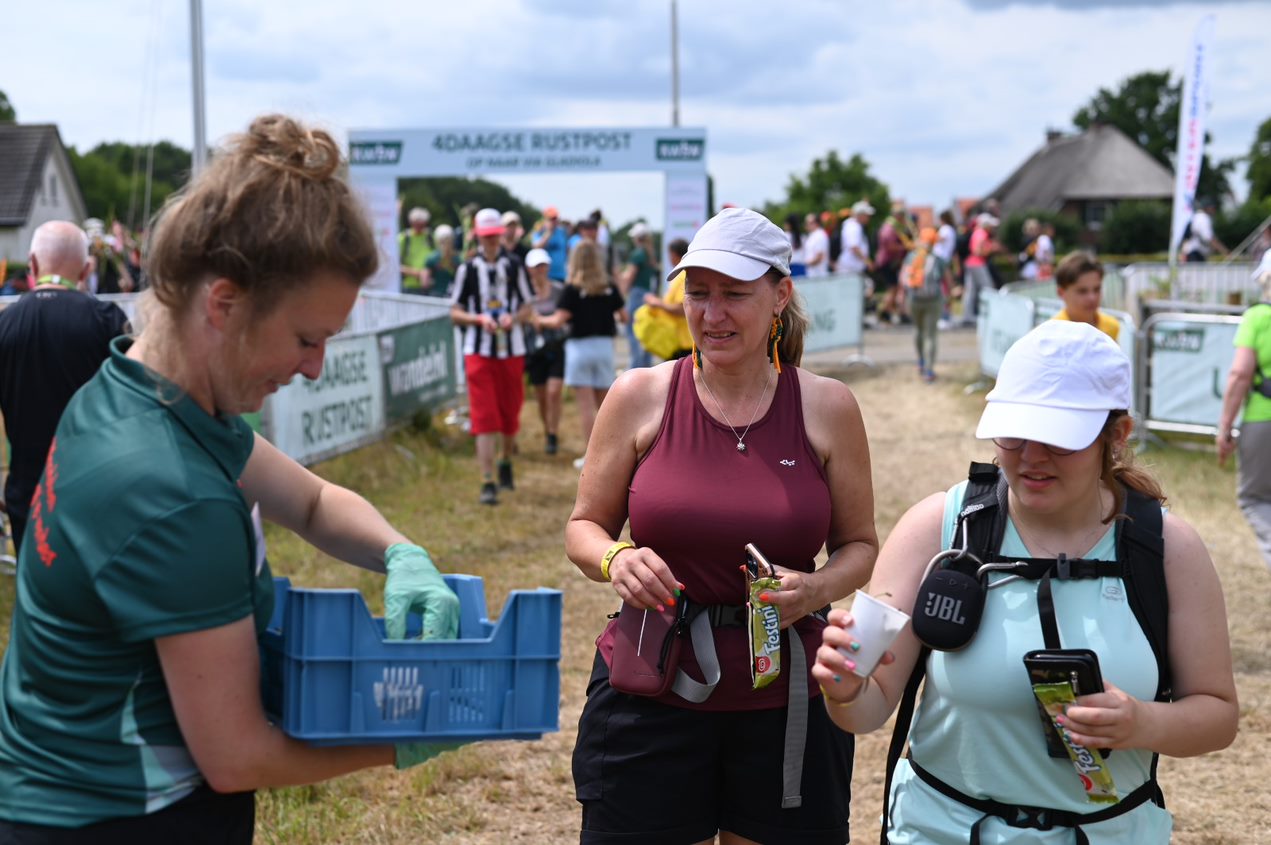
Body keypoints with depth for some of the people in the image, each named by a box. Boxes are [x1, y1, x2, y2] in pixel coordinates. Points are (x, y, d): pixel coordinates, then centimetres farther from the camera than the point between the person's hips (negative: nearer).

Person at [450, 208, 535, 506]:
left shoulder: (514, 267, 7)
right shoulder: (467, 269, 2)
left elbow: (527, 309, 10)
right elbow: (455, 313, 3)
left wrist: (513, 317, -11)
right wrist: (480, 318, -15)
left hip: (512, 350, 2)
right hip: (479, 350, -2)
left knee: (510, 415, 11)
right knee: (484, 419, -9)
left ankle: (506, 464, 37)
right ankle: (487, 484, -11)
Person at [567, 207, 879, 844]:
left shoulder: (826, 408, -1)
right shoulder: (640, 396, -2)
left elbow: (859, 544, 8)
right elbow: (584, 526, 7)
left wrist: (817, 588, -13)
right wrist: (614, 560, -15)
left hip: (786, 701, 1)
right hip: (649, 695, 0)